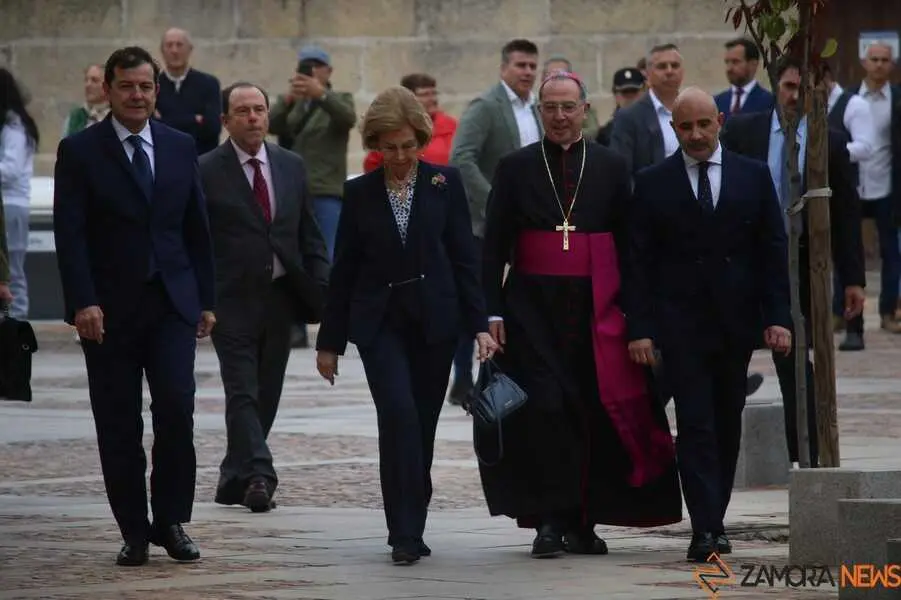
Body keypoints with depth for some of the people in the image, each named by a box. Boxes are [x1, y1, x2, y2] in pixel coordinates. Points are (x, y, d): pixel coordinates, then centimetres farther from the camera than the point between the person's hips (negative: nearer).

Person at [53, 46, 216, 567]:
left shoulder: (181, 148, 10)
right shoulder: (80, 151, -1)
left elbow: (198, 228, 13)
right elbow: (69, 234, -7)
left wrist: (206, 300, 10)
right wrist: (83, 302, -17)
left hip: (172, 303, 2)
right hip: (110, 309, -2)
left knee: (176, 408, -11)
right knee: (119, 427, 1)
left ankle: (172, 522, 1)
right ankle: (135, 532, 10)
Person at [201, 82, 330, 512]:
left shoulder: (291, 166, 10)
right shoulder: (206, 172, -4)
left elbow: (309, 235, 14)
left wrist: (322, 291, 3)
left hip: (280, 297, 5)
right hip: (232, 300, -5)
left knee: (266, 396, 8)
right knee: (243, 393, -11)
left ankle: (235, 478, 19)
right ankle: (258, 476, -18)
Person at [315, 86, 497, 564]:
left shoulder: (445, 184, 2)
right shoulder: (360, 193, 3)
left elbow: (464, 258, 2)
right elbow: (344, 269, 7)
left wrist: (479, 325, -6)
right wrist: (330, 341, 7)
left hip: (434, 322, 1)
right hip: (380, 322, -1)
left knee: (421, 426, 5)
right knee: (399, 414, -18)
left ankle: (409, 530, 18)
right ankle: (406, 533, -18)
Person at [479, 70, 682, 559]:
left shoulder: (612, 168, 8)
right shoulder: (515, 169, 6)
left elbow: (629, 242, 7)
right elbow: (494, 246, 4)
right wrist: (492, 311, -5)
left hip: (597, 308, 1)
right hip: (533, 306, -1)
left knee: (595, 410, 1)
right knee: (543, 408, -9)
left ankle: (583, 522, 10)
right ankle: (549, 521, -5)